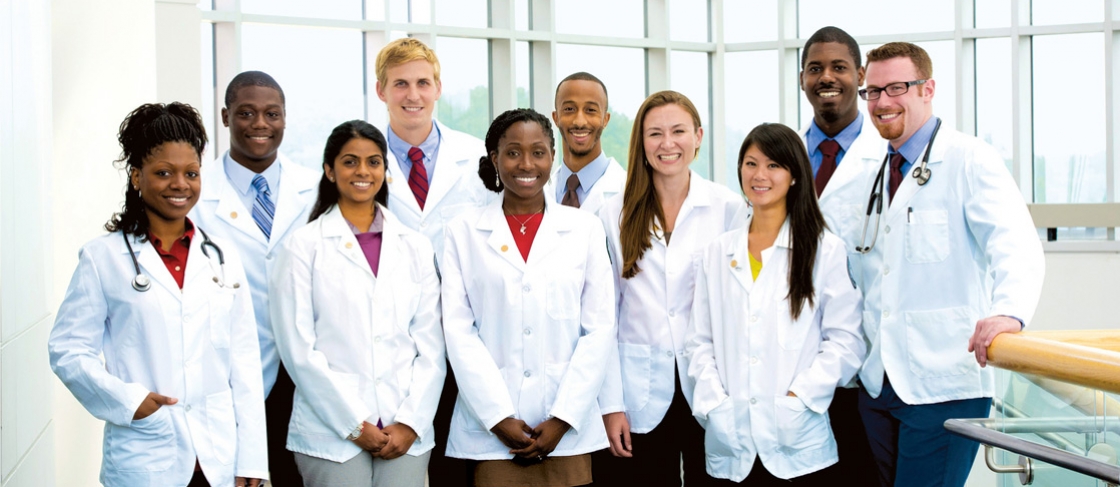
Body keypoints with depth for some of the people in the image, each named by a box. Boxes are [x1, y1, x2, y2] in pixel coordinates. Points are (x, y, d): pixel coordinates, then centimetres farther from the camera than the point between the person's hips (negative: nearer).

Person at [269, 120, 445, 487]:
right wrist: (356, 425, -8)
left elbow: (430, 347, 6)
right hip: (332, 432, -2)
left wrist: (410, 423, -5)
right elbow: (299, 349, -5)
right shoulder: (304, 246, 1)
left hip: (405, 432, 2)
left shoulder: (415, 247, 9)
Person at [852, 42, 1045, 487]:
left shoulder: (969, 160, -6)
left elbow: (1014, 243, -21)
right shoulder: (872, 175, 16)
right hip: (877, 380, 7)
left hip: (944, 383, -7)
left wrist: (1009, 311, -39)